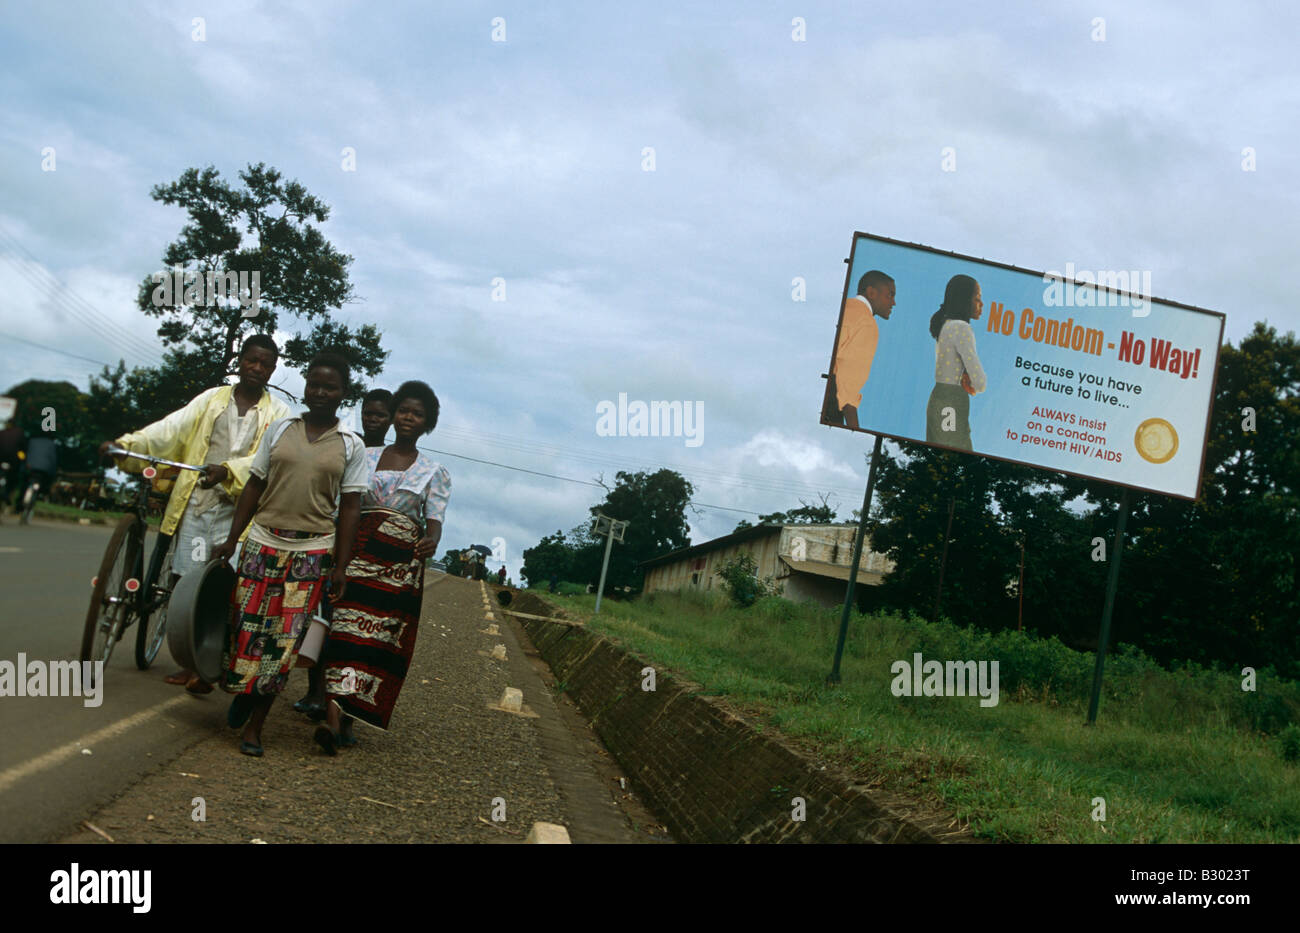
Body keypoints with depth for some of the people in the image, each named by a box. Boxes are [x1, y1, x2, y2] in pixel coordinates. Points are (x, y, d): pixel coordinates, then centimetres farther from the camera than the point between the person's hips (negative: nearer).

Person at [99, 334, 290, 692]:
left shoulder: (278, 413, 4)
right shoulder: (211, 399, 13)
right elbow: (172, 428, 2)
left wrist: (228, 471, -29)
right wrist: (126, 445, -13)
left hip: (235, 509, -3)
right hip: (194, 502, 3)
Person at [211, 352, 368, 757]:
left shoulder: (351, 446, 3)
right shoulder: (280, 429, 6)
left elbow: (350, 507, 2)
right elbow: (255, 485, 8)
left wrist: (340, 567, -3)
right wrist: (231, 539, 2)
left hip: (312, 551, -1)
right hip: (264, 541, 1)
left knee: (285, 639, 0)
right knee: (247, 625, 2)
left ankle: (254, 724, 10)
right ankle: (242, 690, 31)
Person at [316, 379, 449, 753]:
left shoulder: (434, 472, 10)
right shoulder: (365, 457, 13)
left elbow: (434, 521, 0)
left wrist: (431, 540, -24)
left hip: (402, 563, -1)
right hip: (358, 552, 1)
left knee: (380, 637, -6)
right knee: (347, 628, -9)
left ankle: (343, 719, -5)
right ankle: (336, 716, -11)